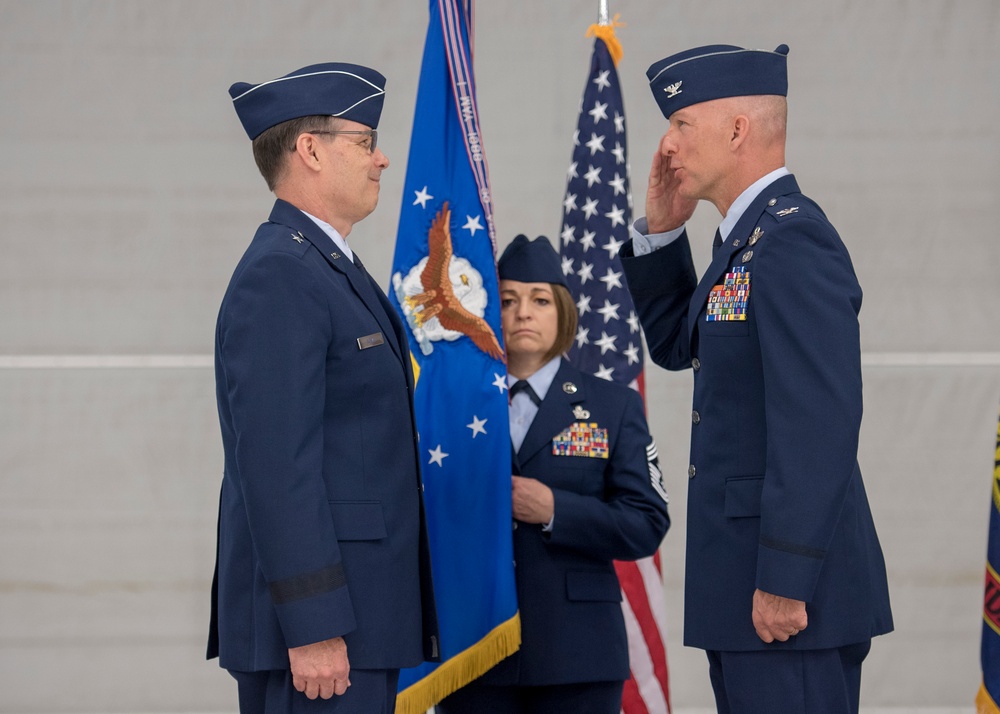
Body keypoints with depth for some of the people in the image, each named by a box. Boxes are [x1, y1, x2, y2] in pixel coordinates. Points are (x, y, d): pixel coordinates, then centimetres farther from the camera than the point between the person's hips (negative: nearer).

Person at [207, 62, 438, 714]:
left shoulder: (331, 270, 19)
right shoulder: (278, 276, -13)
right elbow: (275, 464, -20)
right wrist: (313, 629, -23)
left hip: (357, 613, 10)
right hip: (319, 617, -10)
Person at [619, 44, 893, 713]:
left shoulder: (794, 238, -16)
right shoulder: (749, 237, 14)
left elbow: (821, 423, -23)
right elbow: (677, 344, 27)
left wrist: (784, 582, -24)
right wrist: (660, 231, 13)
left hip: (789, 593, -10)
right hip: (745, 588, 10)